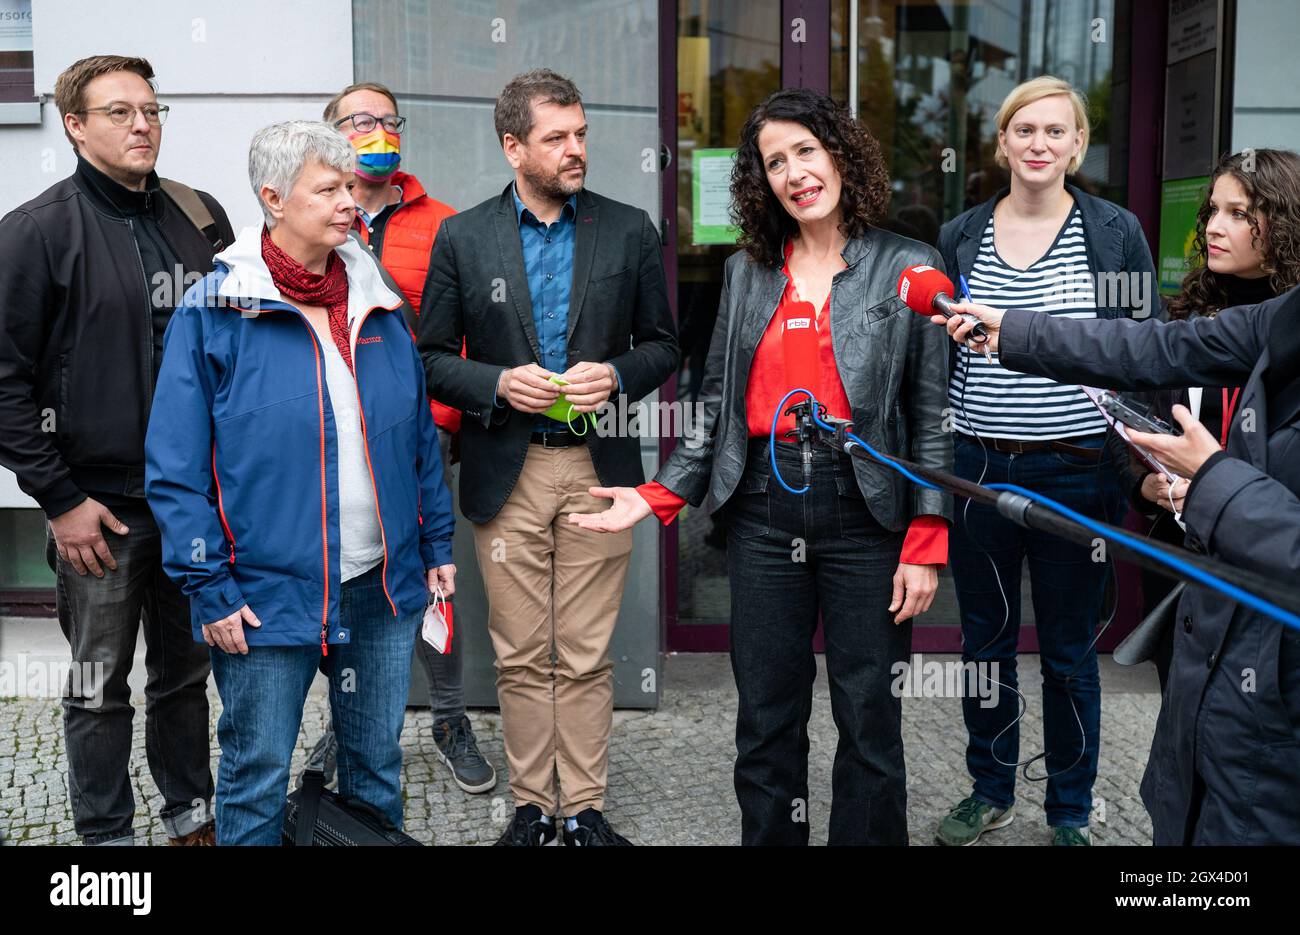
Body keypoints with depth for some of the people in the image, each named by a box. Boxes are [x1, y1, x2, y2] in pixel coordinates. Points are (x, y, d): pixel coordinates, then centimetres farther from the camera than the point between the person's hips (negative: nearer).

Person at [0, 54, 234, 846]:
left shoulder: (202, 218, 6)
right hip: (100, 504, -4)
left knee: (186, 670, 17)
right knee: (101, 686, 9)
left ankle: (193, 813, 33)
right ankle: (107, 833, 25)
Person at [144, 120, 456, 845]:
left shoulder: (379, 302, 7)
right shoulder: (215, 311, -8)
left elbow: (420, 436, 13)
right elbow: (175, 468, -8)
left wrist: (437, 545, 10)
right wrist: (209, 589, -12)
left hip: (384, 586, 4)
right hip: (266, 594, -4)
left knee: (378, 765, 18)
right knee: (256, 779, 9)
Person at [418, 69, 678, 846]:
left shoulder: (630, 230, 4)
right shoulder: (463, 238, 2)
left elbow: (663, 344, 10)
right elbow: (433, 357, 5)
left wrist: (616, 375, -10)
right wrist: (496, 384, -12)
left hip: (598, 469, 0)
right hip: (507, 474, 0)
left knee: (587, 658, 6)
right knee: (522, 658, 7)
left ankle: (586, 807, 18)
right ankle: (532, 804, 21)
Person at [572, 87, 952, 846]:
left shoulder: (907, 269, 0)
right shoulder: (747, 272, 11)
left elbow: (932, 415, -2)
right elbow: (719, 406, 12)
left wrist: (925, 546, -8)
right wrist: (658, 497, 1)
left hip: (864, 510, -3)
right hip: (763, 509, 3)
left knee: (869, 718, 6)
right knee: (766, 718, 11)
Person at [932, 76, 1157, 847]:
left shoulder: (1116, 232, 0)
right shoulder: (960, 237, 6)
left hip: (1075, 472, -2)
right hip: (976, 467, 2)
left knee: (1070, 650, 8)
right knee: (984, 640, 13)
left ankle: (1072, 811, 26)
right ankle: (991, 791, 32)